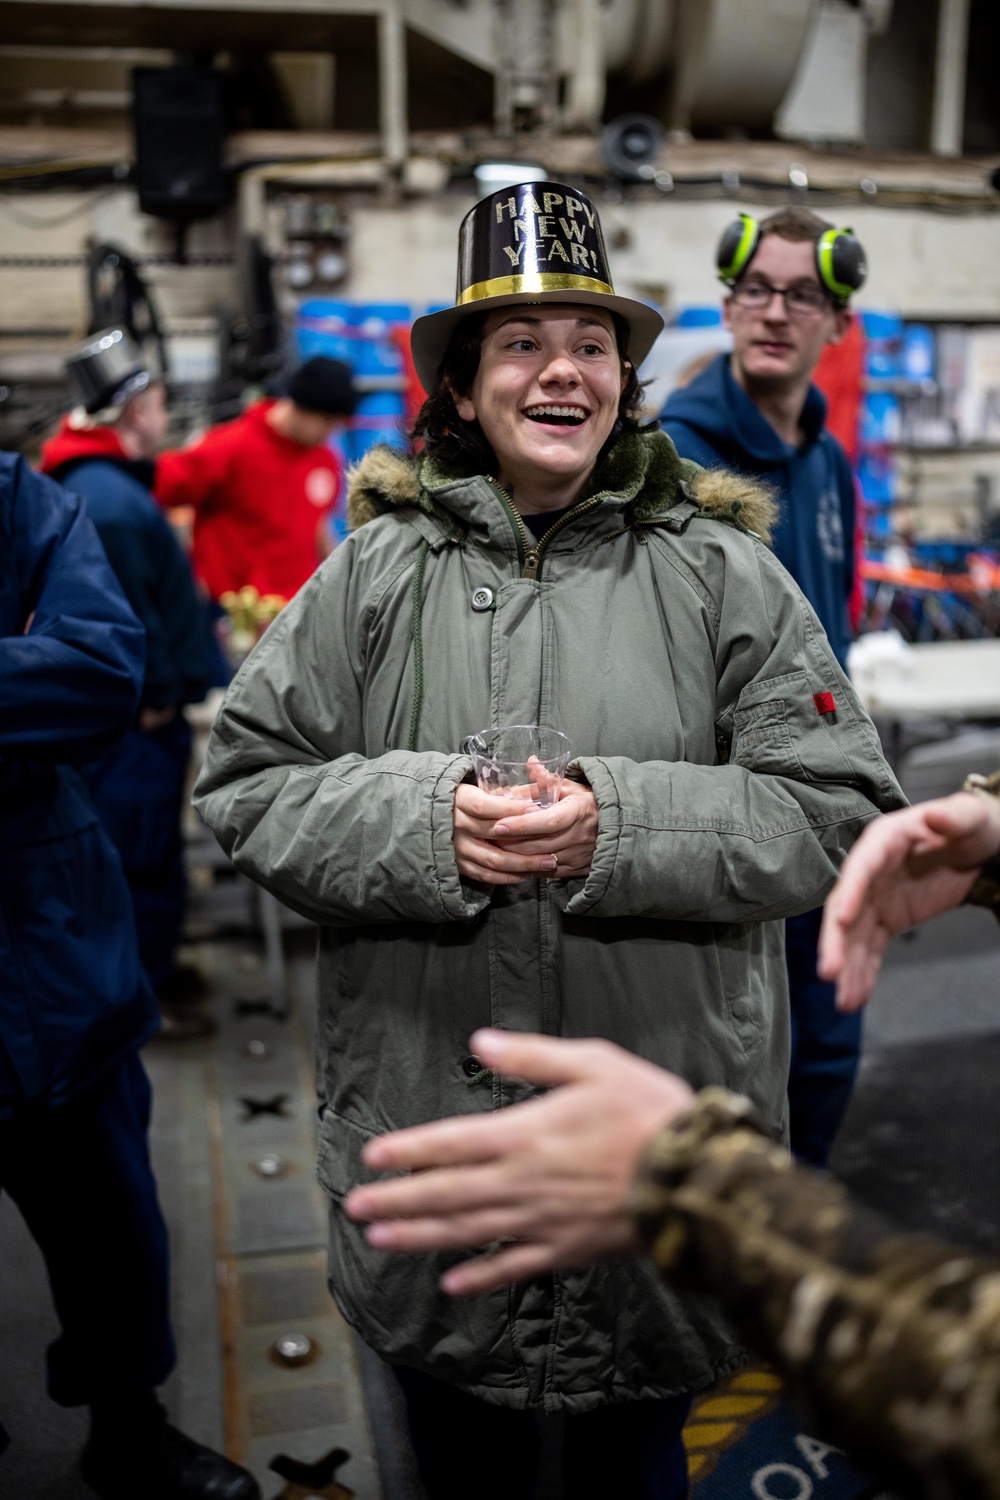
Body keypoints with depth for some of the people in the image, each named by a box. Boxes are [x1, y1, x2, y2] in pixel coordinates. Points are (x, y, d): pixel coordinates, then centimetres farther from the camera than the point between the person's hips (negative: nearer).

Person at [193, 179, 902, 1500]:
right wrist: (425, 819, -19)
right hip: (424, 1108, 1)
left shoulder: (719, 570, -4)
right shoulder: (376, 570, -1)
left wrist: (623, 824, -20)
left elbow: (839, 808, -6)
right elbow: (247, 786, -2)